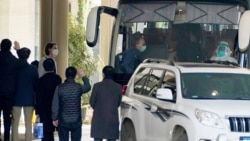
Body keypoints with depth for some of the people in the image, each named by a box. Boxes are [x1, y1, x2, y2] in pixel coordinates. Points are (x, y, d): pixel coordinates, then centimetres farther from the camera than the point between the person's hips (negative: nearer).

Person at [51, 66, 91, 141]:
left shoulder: (59, 87, -8)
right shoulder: (79, 87, -7)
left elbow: (55, 105, -6)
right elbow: (88, 86, 17)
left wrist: (55, 118, 4)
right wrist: (83, 76, 30)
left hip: (63, 121, 0)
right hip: (76, 121, 0)